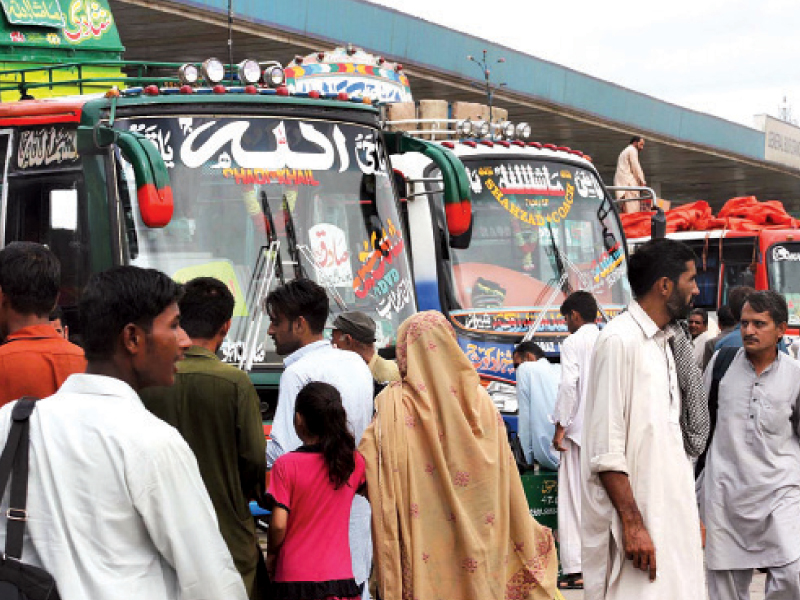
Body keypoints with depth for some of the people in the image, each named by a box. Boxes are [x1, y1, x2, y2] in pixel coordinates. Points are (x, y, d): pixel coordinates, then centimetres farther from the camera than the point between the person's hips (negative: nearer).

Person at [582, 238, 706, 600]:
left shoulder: (661, 343, 17)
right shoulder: (619, 341, -12)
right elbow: (606, 450, -17)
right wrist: (633, 525, -21)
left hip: (669, 513, 9)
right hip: (636, 519, -9)